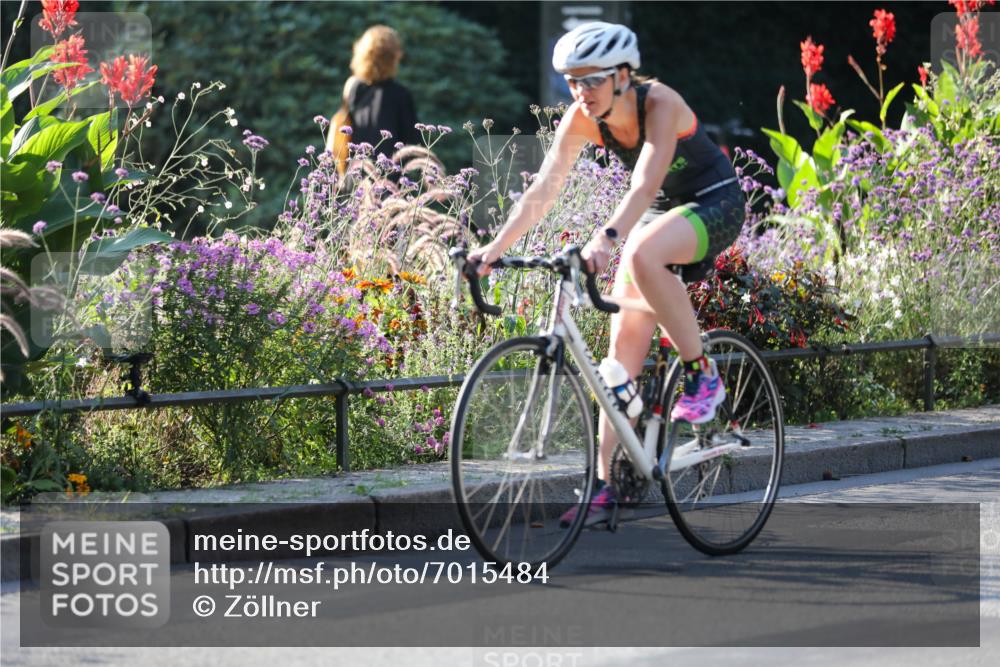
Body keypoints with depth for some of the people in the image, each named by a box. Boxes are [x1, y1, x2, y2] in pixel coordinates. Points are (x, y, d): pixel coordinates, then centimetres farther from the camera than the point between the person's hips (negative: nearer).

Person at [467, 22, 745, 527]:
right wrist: (495, 247, -27)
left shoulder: (660, 104, -28)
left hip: (715, 203, -6)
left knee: (641, 255, -38)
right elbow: (542, 191, -15)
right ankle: (604, 486, -2)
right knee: (623, 345, -4)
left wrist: (606, 238, -56)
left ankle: (701, 375, -20)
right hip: (661, 212, 6)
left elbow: (645, 183, -41)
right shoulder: (581, 119, -12)